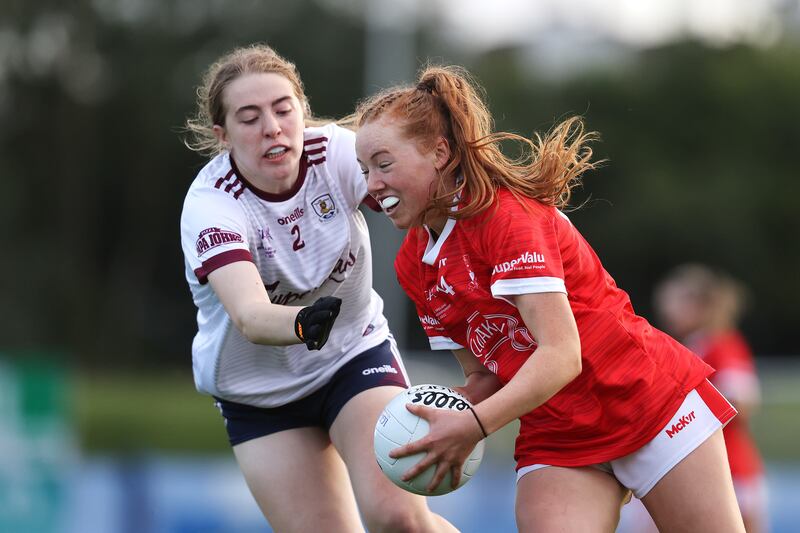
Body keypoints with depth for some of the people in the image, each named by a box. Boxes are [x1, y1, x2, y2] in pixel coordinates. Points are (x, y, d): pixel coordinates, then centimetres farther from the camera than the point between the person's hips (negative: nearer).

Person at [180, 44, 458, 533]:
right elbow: (249, 315, -40)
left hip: (357, 353, 1)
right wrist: (303, 323, -63)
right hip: (258, 393, -1)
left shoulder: (336, 152, -17)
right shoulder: (210, 204, -25)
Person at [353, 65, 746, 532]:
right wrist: (442, 422, -12)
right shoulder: (413, 265, 5)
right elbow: (487, 375, 9)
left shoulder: (505, 213, -18)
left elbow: (561, 356, -26)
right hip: (552, 438, 6)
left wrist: (474, 426, -36)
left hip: (653, 401, -5)